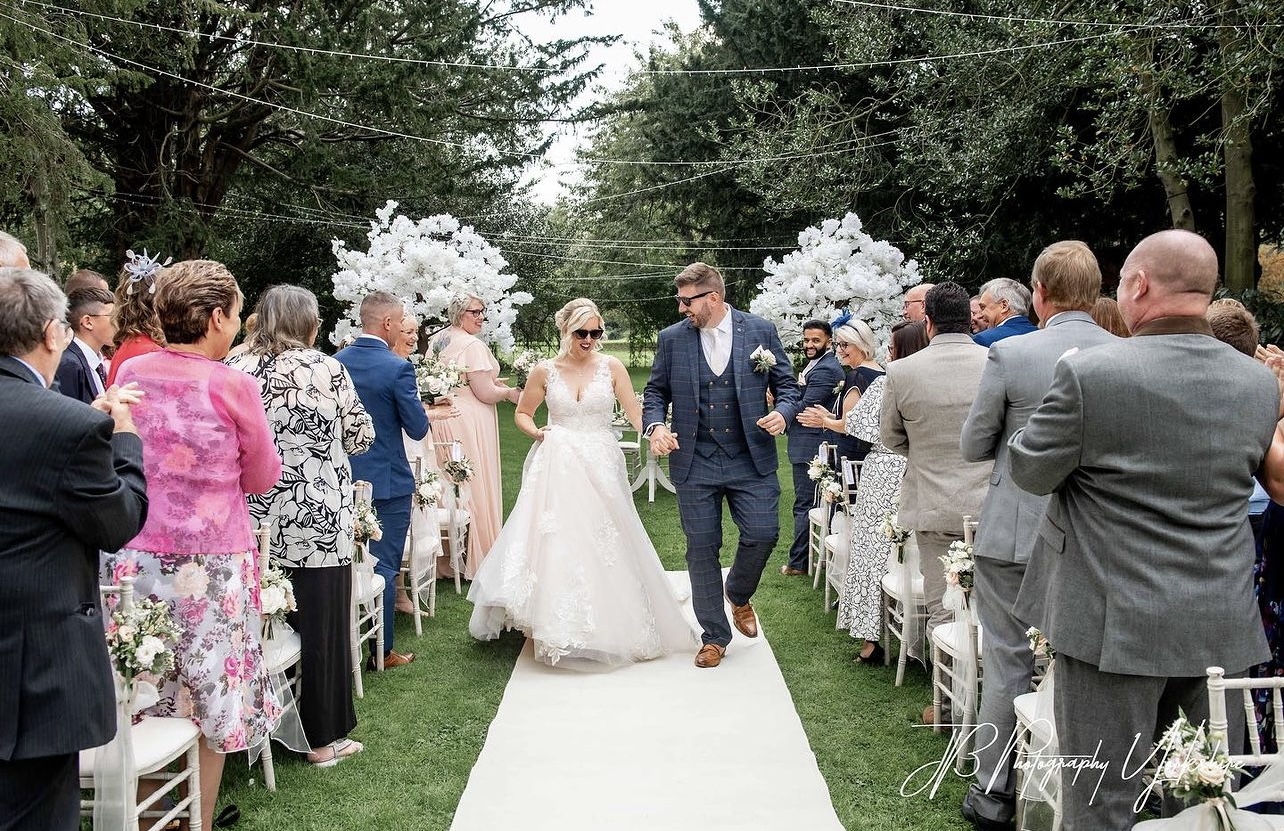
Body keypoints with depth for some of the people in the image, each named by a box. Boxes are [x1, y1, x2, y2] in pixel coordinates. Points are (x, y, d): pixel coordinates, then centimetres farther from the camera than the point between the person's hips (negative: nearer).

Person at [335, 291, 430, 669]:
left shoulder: (335, 363, -1)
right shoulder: (398, 368, -18)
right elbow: (418, 429, -14)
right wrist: (415, 406, 6)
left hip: (345, 479, 5)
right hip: (386, 481, -5)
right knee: (384, 566, 4)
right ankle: (382, 651, 12)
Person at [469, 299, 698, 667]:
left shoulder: (612, 367, 1)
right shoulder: (545, 371, 3)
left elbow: (635, 413, -3)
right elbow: (522, 413, 14)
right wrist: (535, 433, -7)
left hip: (601, 468, 0)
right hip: (558, 469, 0)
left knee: (603, 545, 2)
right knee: (556, 544, -5)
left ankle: (609, 627, 19)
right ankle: (560, 631, 7)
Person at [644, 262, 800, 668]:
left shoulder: (760, 331, -1)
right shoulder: (672, 339, 1)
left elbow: (786, 385, 6)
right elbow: (656, 391, 10)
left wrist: (783, 413, -15)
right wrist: (655, 425, -10)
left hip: (751, 459, -1)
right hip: (695, 463, 1)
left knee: (762, 534, -7)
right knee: (702, 549, 4)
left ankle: (738, 596, 27)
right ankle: (714, 637, 20)